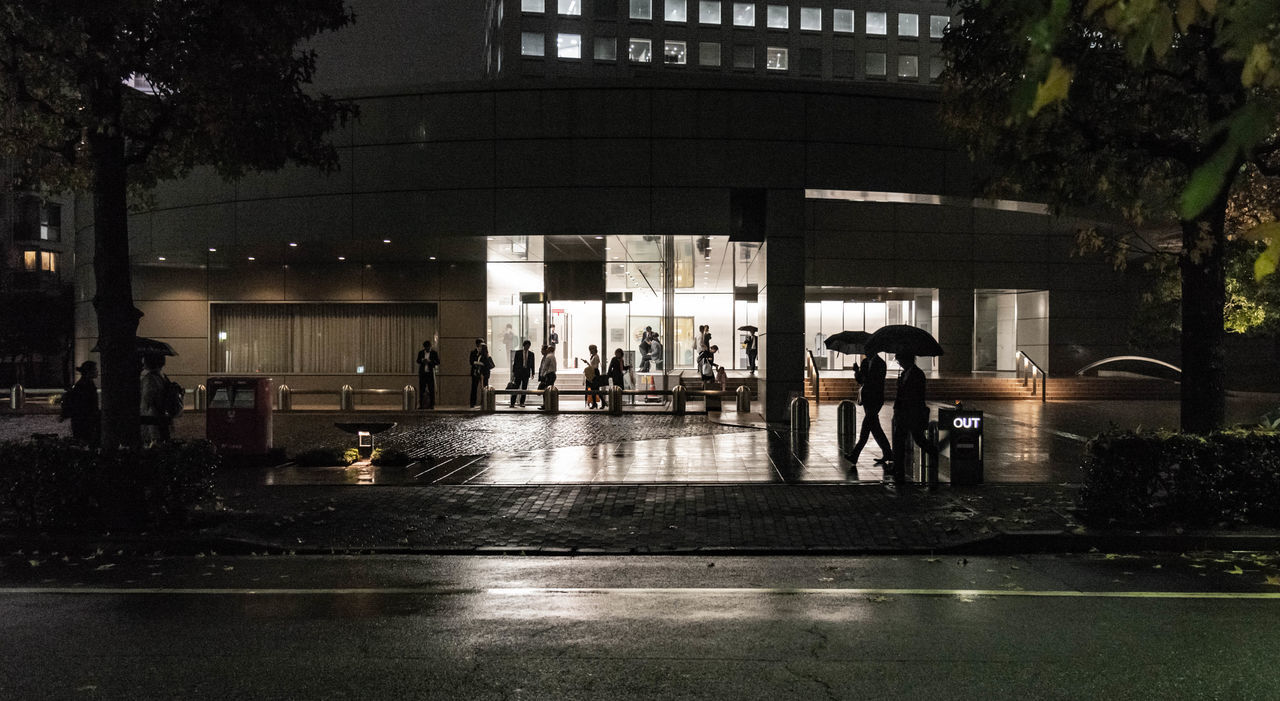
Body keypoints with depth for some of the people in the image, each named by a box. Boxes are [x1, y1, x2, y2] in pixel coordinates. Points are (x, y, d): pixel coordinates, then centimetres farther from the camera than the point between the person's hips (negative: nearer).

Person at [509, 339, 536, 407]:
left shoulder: (531, 354, 8)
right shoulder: (518, 352, 3)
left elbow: (532, 364, 10)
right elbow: (515, 363, 3)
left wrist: (532, 373, 5)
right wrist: (513, 372, 0)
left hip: (526, 372, 2)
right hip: (518, 371, -2)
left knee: (524, 388, 4)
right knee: (515, 387, -5)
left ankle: (522, 403, 10)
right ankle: (512, 402, -4)